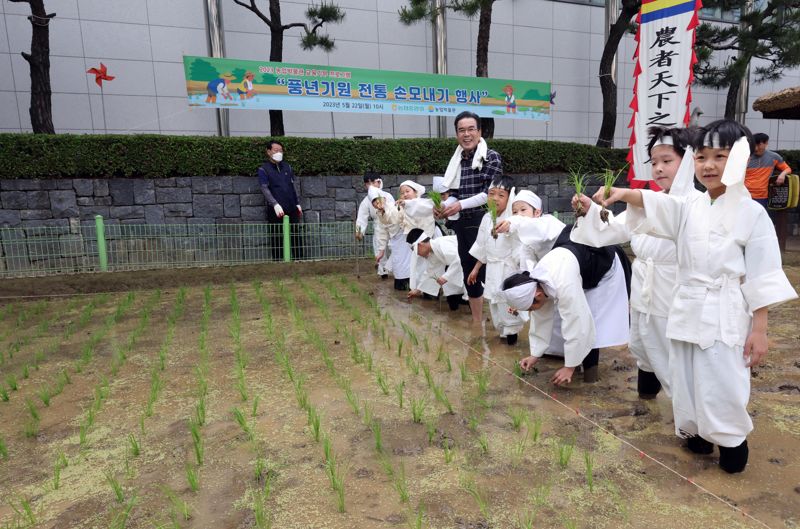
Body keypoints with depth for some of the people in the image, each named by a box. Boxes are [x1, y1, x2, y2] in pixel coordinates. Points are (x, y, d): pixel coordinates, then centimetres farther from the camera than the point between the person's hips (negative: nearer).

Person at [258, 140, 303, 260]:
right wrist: (275, 204, -23)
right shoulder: (263, 169, 0)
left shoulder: (287, 167, 15)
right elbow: (265, 189, -11)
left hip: (291, 208, 4)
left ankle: (299, 259, 11)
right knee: (277, 238, 0)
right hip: (275, 210, -4)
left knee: (296, 236, 4)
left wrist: (298, 204, 15)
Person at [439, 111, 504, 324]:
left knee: (486, 273, -5)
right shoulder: (457, 160, 11)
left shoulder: (492, 157, -5)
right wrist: (443, 206, -5)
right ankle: (476, 321, 26)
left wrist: (460, 205, -20)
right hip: (462, 225, 6)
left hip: (483, 224, -6)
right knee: (469, 272, 13)